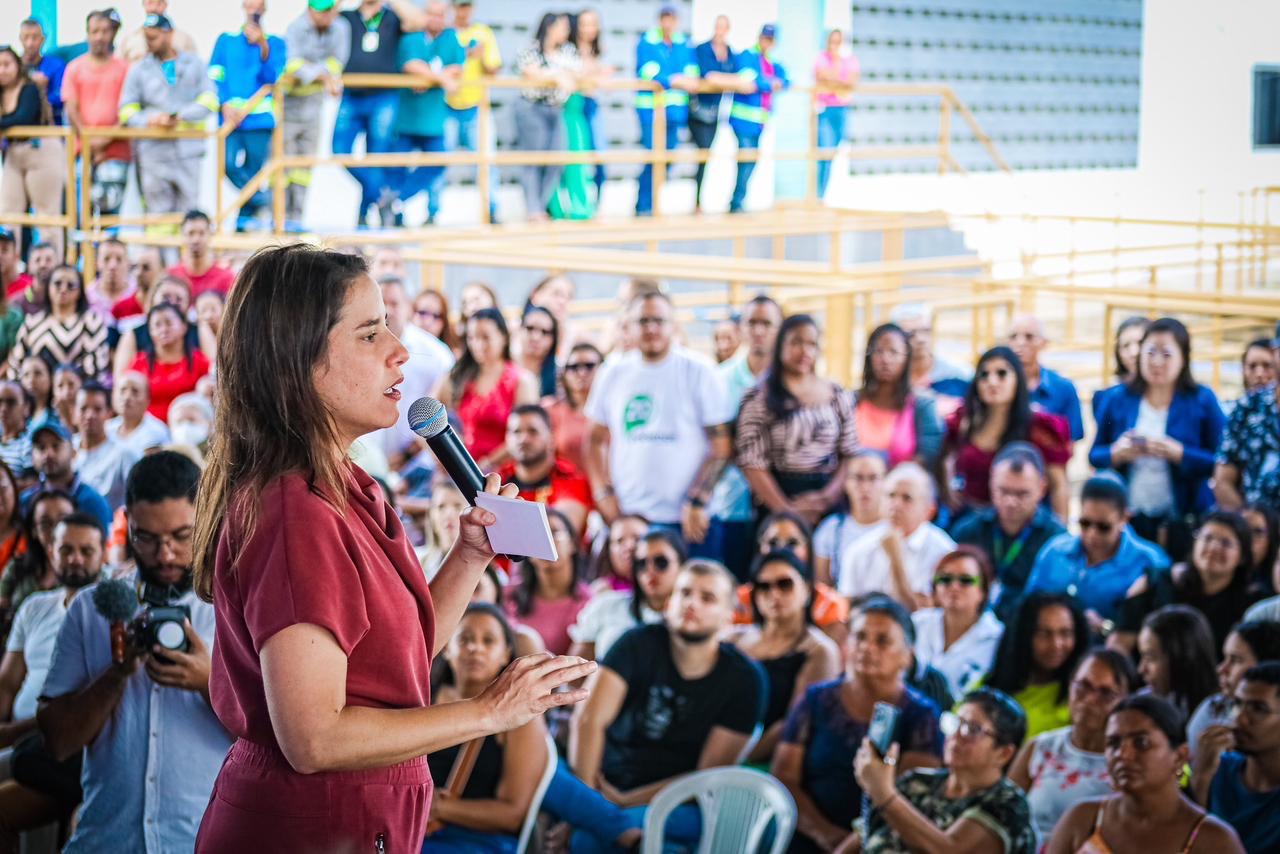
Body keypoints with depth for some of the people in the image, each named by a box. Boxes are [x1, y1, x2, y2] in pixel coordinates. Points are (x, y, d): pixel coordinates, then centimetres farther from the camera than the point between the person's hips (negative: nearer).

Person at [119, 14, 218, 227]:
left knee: (187, 213, -1)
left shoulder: (194, 64, 12)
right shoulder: (139, 70, 11)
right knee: (159, 212, -3)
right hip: (153, 152, 0)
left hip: (188, 151, 0)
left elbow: (209, 101, 3)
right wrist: (150, 121, -14)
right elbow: (127, 110, 6)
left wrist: (180, 118, -11)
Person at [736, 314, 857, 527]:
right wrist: (787, 509, -12)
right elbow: (751, 463, -6)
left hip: (830, 507, 3)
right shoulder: (758, 398, 0)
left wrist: (828, 496, -7)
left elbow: (850, 454, 8)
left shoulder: (836, 394, 10)